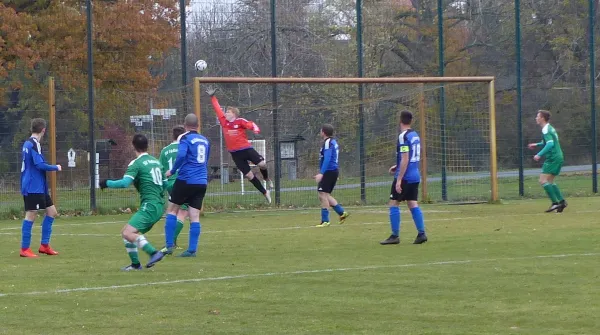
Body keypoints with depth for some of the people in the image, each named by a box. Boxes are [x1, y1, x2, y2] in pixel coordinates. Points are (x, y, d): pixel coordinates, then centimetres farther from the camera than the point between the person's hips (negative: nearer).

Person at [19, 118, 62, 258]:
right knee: (31, 215, -6)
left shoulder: (27, 144, 14)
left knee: (52, 211, 12)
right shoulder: (34, 144, -16)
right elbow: (40, 165, -22)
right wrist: (56, 168, -9)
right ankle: (24, 249, -3)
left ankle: (44, 245, 14)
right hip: (33, 187, -10)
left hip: (39, 188, 10)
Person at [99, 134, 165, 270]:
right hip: (159, 206, 9)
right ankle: (135, 264, 13)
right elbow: (163, 183, 26)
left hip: (149, 206, -9)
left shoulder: (136, 163, -7)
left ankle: (154, 253, -30)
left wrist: (107, 183, -5)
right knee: (125, 232, 15)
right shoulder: (156, 161, 16)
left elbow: (125, 183, -19)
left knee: (128, 233, -20)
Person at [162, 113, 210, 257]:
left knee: (172, 209, 8)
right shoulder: (205, 140, 13)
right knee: (194, 216, 3)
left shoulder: (185, 138, -6)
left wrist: (172, 171, -11)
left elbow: (181, 155, -23)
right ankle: (192, 249, -2)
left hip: (186, 180, -5)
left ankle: (169, 245, 2)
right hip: (202, 182, 5)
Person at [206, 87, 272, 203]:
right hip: (235, 153, 3)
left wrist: (256, 129, -36)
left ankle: (267, 178, 16)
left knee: (262, 164, -18)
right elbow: (217, 109, 10)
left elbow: (252, 125, -15)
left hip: (246, 149, -3)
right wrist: (212, 97, 12)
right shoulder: (224, 121, 5)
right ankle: (265, 193, 12)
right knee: (248, 175, 1)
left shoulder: (240, 121, -6)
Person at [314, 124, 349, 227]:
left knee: (323, 194, -10)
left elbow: (327, 159, -22)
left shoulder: (328, 142, -12)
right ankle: (341, 212, 12)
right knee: (325, 195, 15)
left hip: (329, 171, -10)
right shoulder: (334, 142, 18)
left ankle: (325, 221, -11)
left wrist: (321, 173, -27)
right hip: (334, 171, 10)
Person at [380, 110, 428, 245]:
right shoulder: (415, 135, 11)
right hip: (415, 176, 8)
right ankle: (421, 234, 1)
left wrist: (399, 179, -19)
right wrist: (397, 167, 23)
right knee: (413, 204, 8)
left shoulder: (403, 136, -15)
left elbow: (405, 159, -20)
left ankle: (395, 236, -2)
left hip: (404, 177, -8)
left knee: (393, 203, 0)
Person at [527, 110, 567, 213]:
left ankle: (555, 202, -15)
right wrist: (537, 145, 30)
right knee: (549, 181, 16)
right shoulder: (550, 128, 17)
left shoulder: (546, 130, -14)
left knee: (543, 180, -11)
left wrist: (539, 154, -27)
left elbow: (550, 144, -26)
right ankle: (561, 201, 10)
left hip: (553, 158, -10)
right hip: (558, 157, 10)